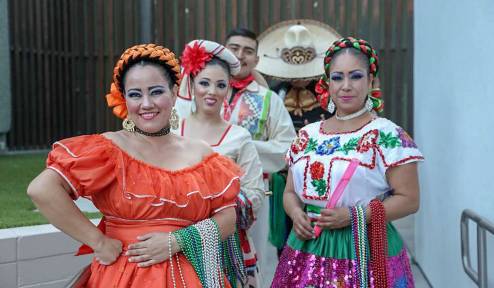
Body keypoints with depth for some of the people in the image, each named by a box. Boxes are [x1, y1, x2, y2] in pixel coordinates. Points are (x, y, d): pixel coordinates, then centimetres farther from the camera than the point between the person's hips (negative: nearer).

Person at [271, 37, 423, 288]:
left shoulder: (387, 135, -8)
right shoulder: (307, 135, 7)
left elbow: (409, 200, -10)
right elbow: (290, 192, 14)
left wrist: (353, 216, -19)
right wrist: (296, 213, -7)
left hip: (364, 252, -4)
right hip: (308, 249, 5)